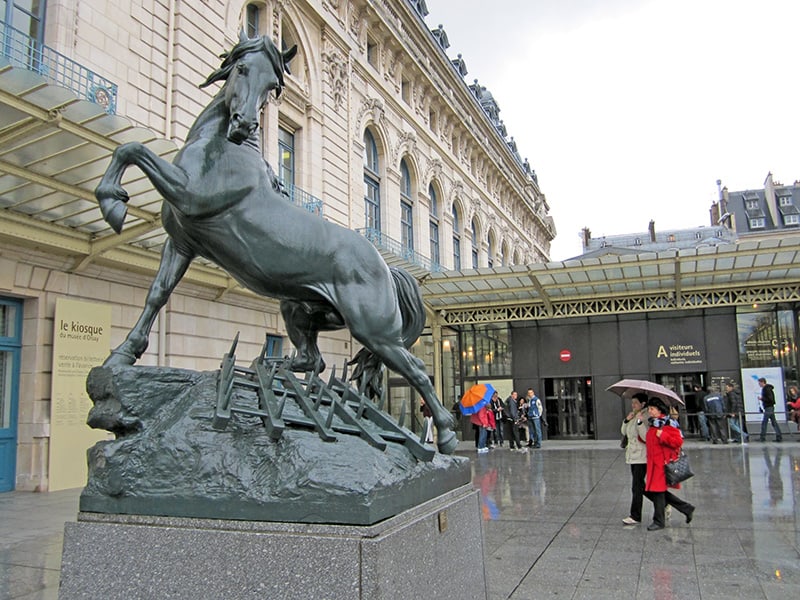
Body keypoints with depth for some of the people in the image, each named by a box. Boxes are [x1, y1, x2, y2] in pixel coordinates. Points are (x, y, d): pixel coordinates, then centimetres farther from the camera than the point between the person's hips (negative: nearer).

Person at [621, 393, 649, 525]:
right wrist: (627, 420, -1)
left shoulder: (646, 417, -15)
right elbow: (624, 432, 15)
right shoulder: (634, 416, 14)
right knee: (639, 486, 16)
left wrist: (640, 422, -31)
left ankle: (635, 516, -2)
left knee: (637, 487, -7)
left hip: (641, 456, -10)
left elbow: (646, 437, -24)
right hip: (633, 455, 10)